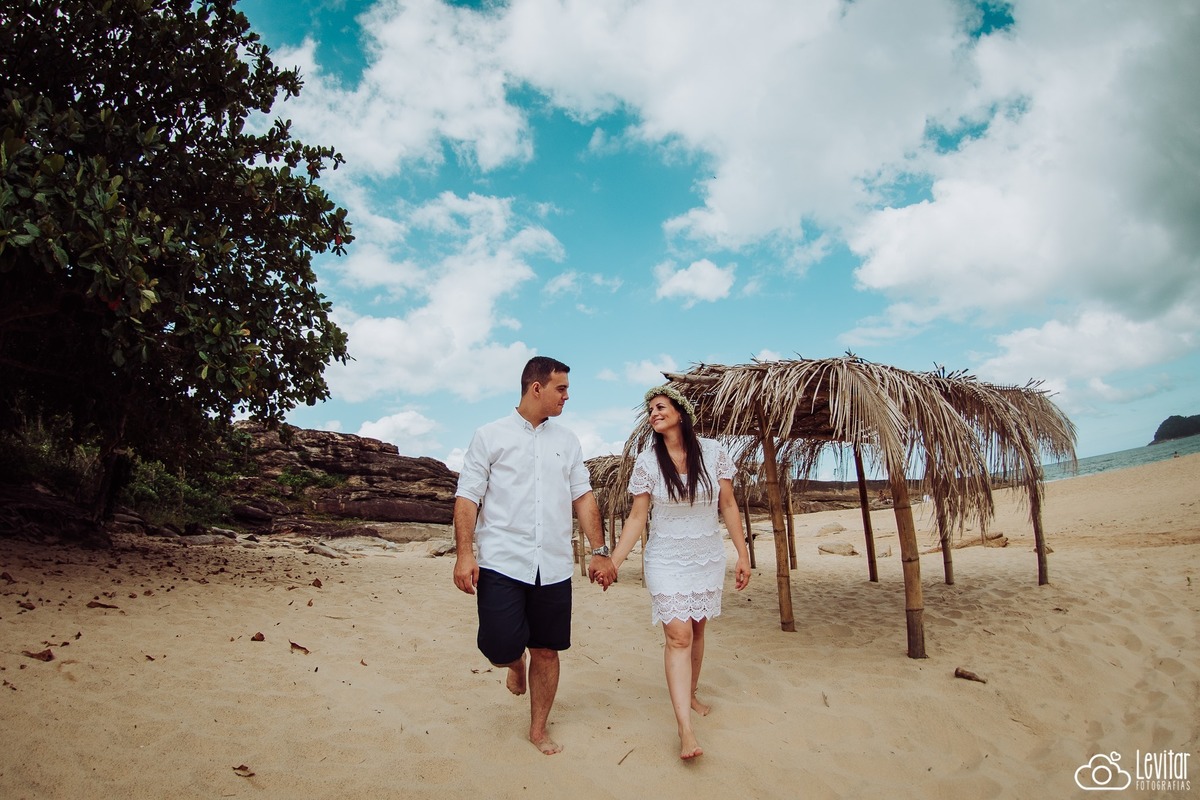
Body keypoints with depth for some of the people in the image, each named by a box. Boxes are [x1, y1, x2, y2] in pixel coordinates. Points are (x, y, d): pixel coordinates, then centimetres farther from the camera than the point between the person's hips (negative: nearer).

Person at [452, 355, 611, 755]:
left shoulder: (567, 441, 11)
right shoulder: (490, 436, 1)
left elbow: (583, 497, 11)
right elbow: (467, 497, -2)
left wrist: (599, 550, 3)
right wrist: (464, 553, -11)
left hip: (554, 565, 3)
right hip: (501, 561, -3)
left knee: (547, 650, 9)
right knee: (501, 647, -9)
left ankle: (539, 729, 30)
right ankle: (517, 663, 28)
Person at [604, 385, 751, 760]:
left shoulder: (714, 452, -6)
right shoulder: (646, 462, -7)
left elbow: (728, 506, 1)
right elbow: (637, 517, -5)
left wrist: (743, 553, 0)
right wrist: (613, 562, -11)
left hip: (708, 557, 2)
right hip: (666, 559, -2)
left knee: (697, 630, 13)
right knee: (678, 634, -10)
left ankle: (690, 694, 36)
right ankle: (685, 729, -8)